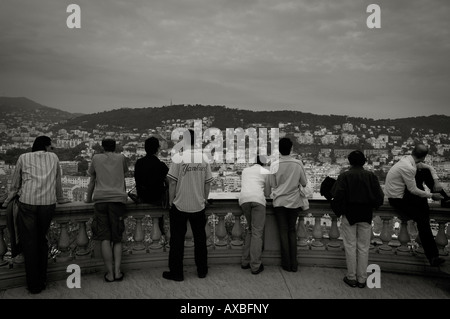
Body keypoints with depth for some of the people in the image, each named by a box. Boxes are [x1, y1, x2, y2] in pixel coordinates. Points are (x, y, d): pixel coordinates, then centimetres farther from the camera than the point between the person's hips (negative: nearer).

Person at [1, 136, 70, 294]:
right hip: (48, 204, 1)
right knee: (42, 241, 15)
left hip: (27, 204, -1)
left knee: (29, 244, 4)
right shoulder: (54, 158, 15)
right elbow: (58, 183, 21)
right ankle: (42, 281, 19)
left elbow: (15, 184, 16)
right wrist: (60, 199, 35)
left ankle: (34, 285, 8)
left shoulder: (23, 158, 12)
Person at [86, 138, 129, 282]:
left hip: (100, 200, 0)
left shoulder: (96, 158, 15)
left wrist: (88, 198, 35)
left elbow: (92, 181, 22)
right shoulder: (121, 158, 15)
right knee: (117, 238, 8)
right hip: (118, 199, 0)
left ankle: (110, 273, -1)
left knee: (105, 239, 0)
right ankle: (117, 271, 1)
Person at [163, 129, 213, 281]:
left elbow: (172, 182, -9)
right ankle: (202, 270, 26)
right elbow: (208, 183, 4)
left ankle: (176, 272, 17)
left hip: (180, 206, -3)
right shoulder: (204, 159, 0)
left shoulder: (178, 158, -10)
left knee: (177, 240, 9)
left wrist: (171, 201, 2)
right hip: (199, 206, 3)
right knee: (200, 239, 15)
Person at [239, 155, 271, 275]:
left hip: (243, 199, 4)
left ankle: (245, 261, 16)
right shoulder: (265, 171, 17)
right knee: (257, 232, -2)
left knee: (250, 230, 17)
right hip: (258, 199, -4)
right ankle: (255, 266, -2)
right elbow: (267, 193, 17)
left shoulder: (245, 170, 26)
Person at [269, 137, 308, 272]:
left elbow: (272, 184, -3)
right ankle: (294, 264, 14)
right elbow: (304, 183, 0)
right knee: (292, 231, 13)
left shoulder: (275, 165, -11)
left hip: (279, 201, -1)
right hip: (294, 201, 1)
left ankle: (287, 264, 13)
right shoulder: (298, 164, -8)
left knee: (283, 231, 8)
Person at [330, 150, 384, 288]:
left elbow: (337, 196, -15)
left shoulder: (344, 176, -9)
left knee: (350, 246, 7)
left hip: (349, 215, -2)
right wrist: (370, 207, 14)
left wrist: (339, 211, 1)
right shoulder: (371, 176, -2)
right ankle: (362, 279, 17)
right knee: (363, 247, 10)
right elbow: (380, 197, -3)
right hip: (366, 216, 2)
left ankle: (351, 278, 13)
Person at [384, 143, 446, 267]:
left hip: (404, 191, 9)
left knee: (424, 172, 3)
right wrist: (431, 195, -9)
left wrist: (436, 181, -2)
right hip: (397, 200, -9)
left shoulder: (408, 159, -3)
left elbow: (429, 168, 13)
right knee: (423, 220, -14)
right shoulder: (408, 168, -30)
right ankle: (433, 257, -5)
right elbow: (413, 190, -21)